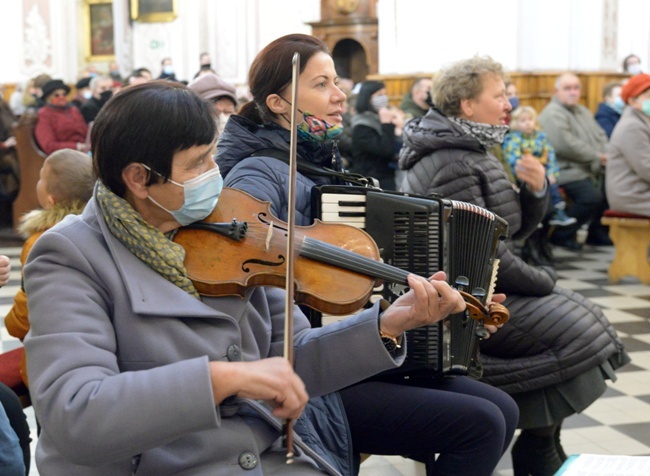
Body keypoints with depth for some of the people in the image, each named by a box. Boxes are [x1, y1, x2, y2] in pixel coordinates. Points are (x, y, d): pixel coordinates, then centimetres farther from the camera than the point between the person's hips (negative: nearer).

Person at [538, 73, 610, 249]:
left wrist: (606, 156, -3)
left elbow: (601, 137, 20)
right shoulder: (553, 114, -9)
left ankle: (598, 233, 12)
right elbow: (565, 145, -20)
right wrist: (597, 156, -13)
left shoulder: (583, 111, 22)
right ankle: (562, 235, -9)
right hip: (568, 171, -10)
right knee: (592, 196, -28)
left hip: (593, 169, 10)